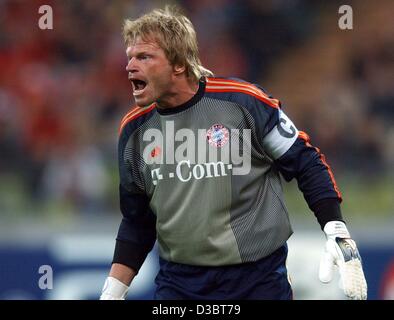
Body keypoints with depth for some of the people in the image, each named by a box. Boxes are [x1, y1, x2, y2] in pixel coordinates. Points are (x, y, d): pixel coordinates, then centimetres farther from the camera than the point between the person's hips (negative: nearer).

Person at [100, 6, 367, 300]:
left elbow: (307, 163, -3)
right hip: (178, 283, 4)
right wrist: (114, 290, 9)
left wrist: (339, 237, -11)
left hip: (258, 279, -3)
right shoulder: (133, 130, 2)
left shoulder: (244, 102, -12)